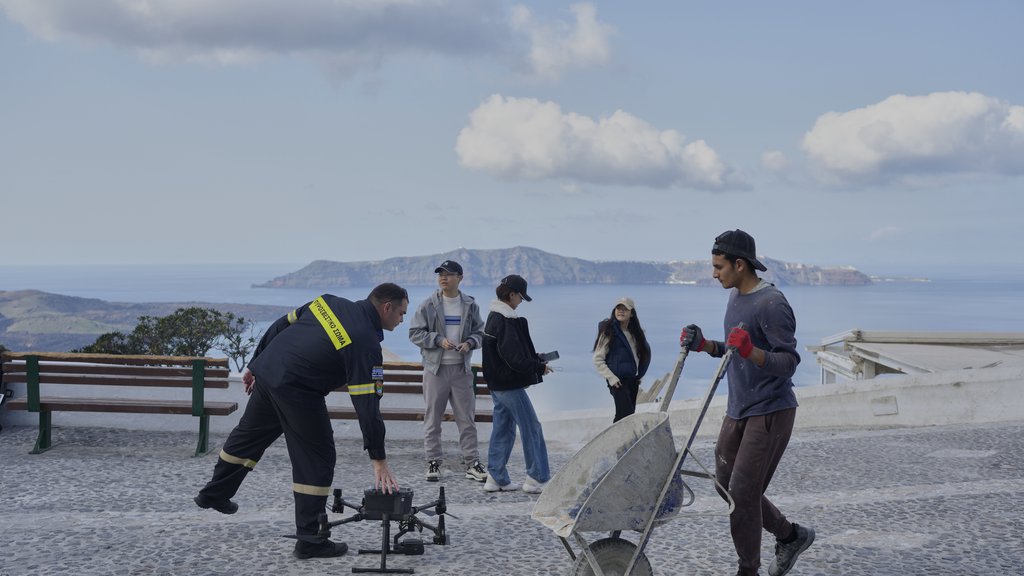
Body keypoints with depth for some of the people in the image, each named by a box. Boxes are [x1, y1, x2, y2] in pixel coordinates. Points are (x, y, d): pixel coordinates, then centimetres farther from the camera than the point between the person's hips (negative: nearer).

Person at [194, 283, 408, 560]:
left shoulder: (329, 301, 8)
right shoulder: (366, 344, -13)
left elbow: (280, 325, 13)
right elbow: (368, 405, -15)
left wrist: (255, 364, 24)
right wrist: (378, 459, -12)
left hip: (266, 371, 8)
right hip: (296, 392, -8)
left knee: (247, 435, 27)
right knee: (317, 460, 4)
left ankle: (214, 494, 47)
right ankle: (309, 541, 7)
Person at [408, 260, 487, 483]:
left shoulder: (470, 305, 5)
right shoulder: (428, 305, -1)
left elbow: (480, 332, 11)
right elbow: (415, 332, -2)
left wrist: (470, 342, -11)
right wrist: (439, 340, -15)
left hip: (461, 368, 2)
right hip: (435, 368, -1)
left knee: (467, 418, 5)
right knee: (432, 418, 3)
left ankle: (471, 463, 11)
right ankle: (433, 462, 12)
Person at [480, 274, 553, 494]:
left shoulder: (494, 317, 12)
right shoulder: (506, 321, -20)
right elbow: (515, 358, -23)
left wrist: (535, 360, 8)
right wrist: (540, 367, -9)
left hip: (497, 384, 10)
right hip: (510, 385, -10)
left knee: (502, 429, 14)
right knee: (531, 428, -2)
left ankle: (496, 478, 18)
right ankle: (537, 478, 3)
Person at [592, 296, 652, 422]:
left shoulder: (635, 332, 10)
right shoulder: (609, 332, -7)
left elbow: (645, 353, 23)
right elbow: (598, 359, -7)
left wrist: (639, 375, 12)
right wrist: (611, 378, -15)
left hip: (633, 380, 6)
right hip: (618, 381, -6)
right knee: (626, 413, -17)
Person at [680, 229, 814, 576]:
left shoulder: (771, 304, -18)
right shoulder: (735, 297, 10)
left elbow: (788, 362, -21)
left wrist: (751, 352, -38)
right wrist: (704, 345, 4)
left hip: (770, 412, -9)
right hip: (738, 410, 9)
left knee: (742, 492, -9)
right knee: (726, 485, 13)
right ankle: (790, 536, 30)